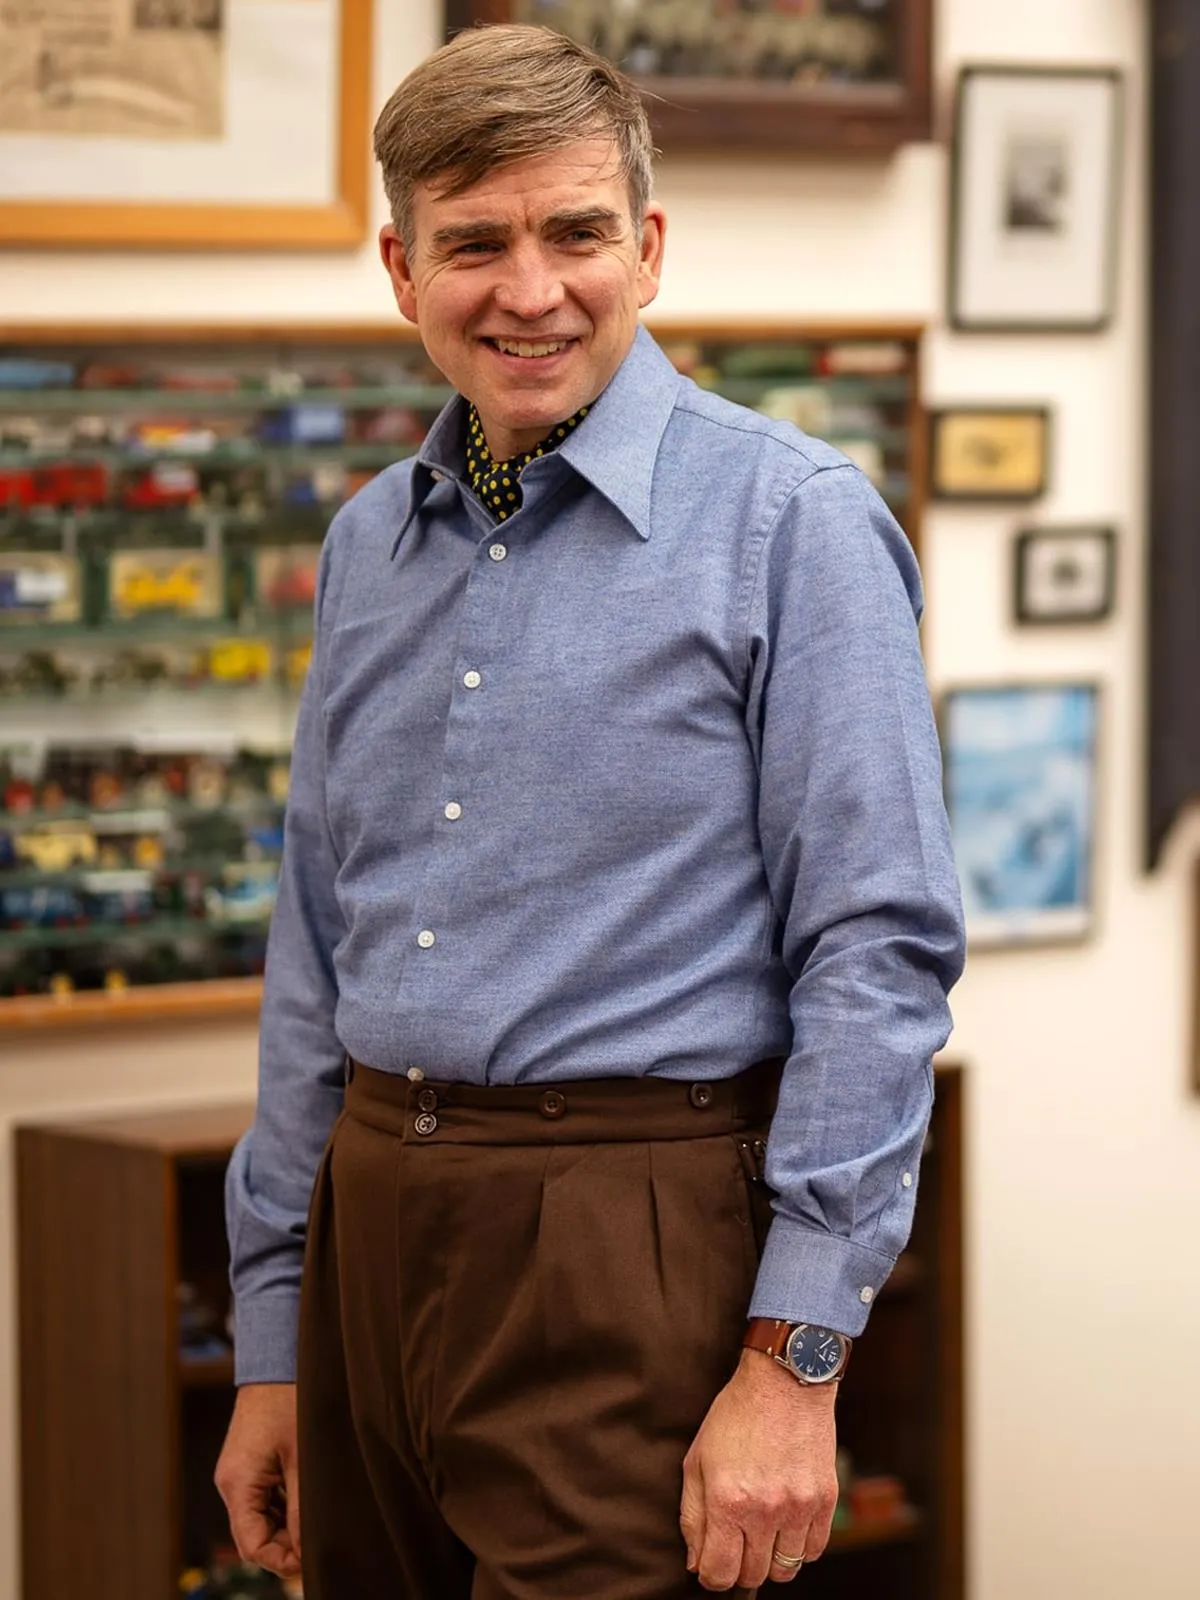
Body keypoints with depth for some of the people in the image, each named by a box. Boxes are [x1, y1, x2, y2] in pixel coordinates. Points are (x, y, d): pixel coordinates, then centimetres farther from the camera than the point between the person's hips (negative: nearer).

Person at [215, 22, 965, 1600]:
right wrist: (273, 1349, 14)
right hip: (373, 1225, 6)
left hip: (628, 1257, -6)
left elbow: (877, 952, -12)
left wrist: (793, 1361, -17)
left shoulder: (788, 522, -7)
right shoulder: (367, 547, 12)